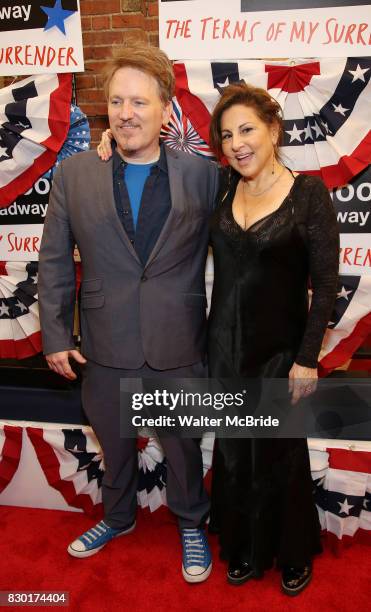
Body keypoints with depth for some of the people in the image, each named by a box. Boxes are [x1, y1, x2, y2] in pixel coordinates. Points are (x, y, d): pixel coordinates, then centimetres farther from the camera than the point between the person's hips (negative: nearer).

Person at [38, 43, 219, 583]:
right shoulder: (74, 175, -4)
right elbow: (55, 260, 1)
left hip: (178, 348, -1)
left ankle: (191, 525, 47)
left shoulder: (203, 175, -7)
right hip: (105, 350, 2)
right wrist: (55, 334, 1)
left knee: (183, 446, 19)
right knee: (114, 445, 24)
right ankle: (118, 518, 53)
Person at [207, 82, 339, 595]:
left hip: (279, 350, -4)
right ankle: (245, 550, 42)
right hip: (225, 346, 4)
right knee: (233, 453, 17)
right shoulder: (222, 188, 1)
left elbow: (325, 283, -11)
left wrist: (307, 359, -13)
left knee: (280, 455, 14)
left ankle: (294, 555, 41)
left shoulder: (309, 193, -10)